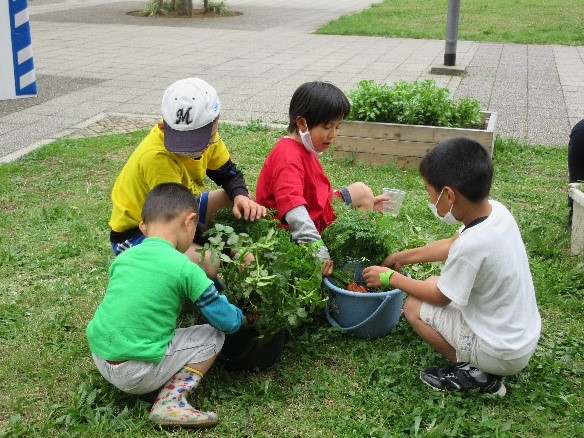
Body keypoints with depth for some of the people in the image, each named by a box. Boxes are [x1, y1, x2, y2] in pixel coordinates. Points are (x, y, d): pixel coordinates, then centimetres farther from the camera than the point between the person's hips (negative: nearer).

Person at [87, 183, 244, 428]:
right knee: (214, 336, 8)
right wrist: (240, 317, 19)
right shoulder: (185, 268, -12)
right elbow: (229, 323, -5)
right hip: (136, 374, -6)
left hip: (99, 356, 7)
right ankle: (171, 402, -6)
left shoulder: (122, 258, 5)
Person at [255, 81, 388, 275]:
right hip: (296, 236, -11)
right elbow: (292, 206, -36)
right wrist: (319, 250, -43)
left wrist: (363, 203, 17)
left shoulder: (304, 150, 14)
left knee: (361, 191, 13)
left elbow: (323, 194, 20)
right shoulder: (288, 157, -21)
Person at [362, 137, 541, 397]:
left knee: (414, 307, 0)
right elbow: (451, 245, 11)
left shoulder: (472, 244, -32)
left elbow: (440, 297, -14)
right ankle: (478, 366, 14)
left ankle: (474, 374, 1)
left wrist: (390, 277, 0)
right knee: (434, 283, 20)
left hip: (502, 355, -8)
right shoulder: (496, 210, -9)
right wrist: (402, 257, 18)